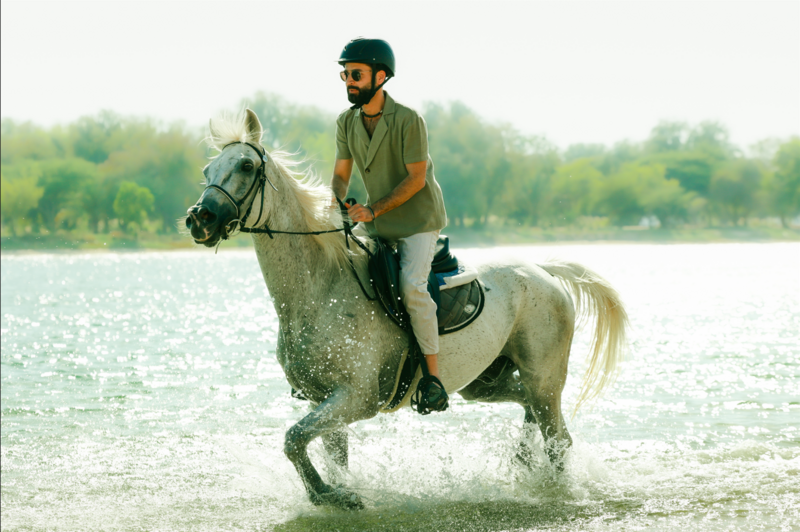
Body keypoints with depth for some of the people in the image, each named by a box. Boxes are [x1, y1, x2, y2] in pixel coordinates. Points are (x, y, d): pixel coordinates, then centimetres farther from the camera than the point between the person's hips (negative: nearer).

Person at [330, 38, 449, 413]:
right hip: (377, 225, 7)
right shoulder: (346, 123, 2)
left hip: (418, 221, -7)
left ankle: (434, 375, -19)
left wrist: (373, 210, -25)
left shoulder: (408, 121, -18)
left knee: (411, 286, -26)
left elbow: (416, 178, -18)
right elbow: (341, 174, 6)